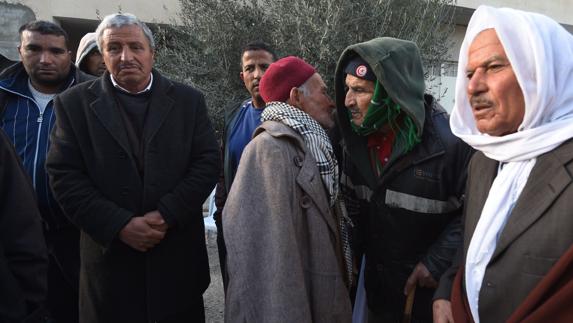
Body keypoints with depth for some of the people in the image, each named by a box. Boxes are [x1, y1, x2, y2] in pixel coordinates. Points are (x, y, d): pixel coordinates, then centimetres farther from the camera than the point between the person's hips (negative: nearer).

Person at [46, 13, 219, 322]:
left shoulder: (188, 100, 3)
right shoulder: (74, 103, 1)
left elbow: (207, 162, -3)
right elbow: (64, 175, -4)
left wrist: (166, 215, -13)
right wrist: (120, 225, -14)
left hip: (179, 252, 1)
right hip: (110, 252, 0)